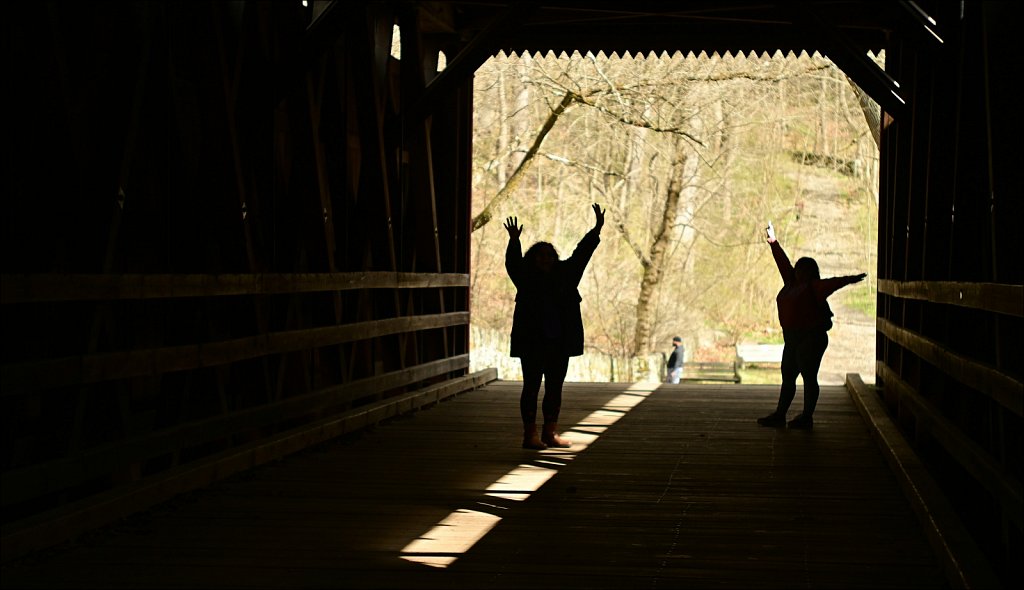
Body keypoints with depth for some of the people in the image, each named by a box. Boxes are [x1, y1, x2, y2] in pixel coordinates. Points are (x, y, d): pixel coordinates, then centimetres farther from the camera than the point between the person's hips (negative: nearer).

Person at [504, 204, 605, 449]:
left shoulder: (565, 275, 10)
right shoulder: (526, 278, 1)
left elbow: (581, 254, 7)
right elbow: (513, 263, -14)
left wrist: (597, 230, -1)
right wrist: (514, 241, -31)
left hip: (560, 343, 4)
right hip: (532, 343, -4)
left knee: (555, 389, 8)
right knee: (531, 388, -1)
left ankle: (550, 433, 15)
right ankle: (530, 434, 1)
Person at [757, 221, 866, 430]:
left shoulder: (814, 287, -8)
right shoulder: (792, 284, 13)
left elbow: (833, 283, -22)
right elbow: (783, 263, 22)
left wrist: (850, 279, -39)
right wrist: (773, 242, 27)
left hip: (811, 339, -9)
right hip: (792, 339, 9)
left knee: (809, 377, -4)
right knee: (787, 377, 12)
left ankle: (807, 418, 0)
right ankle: (779, 415, 17)